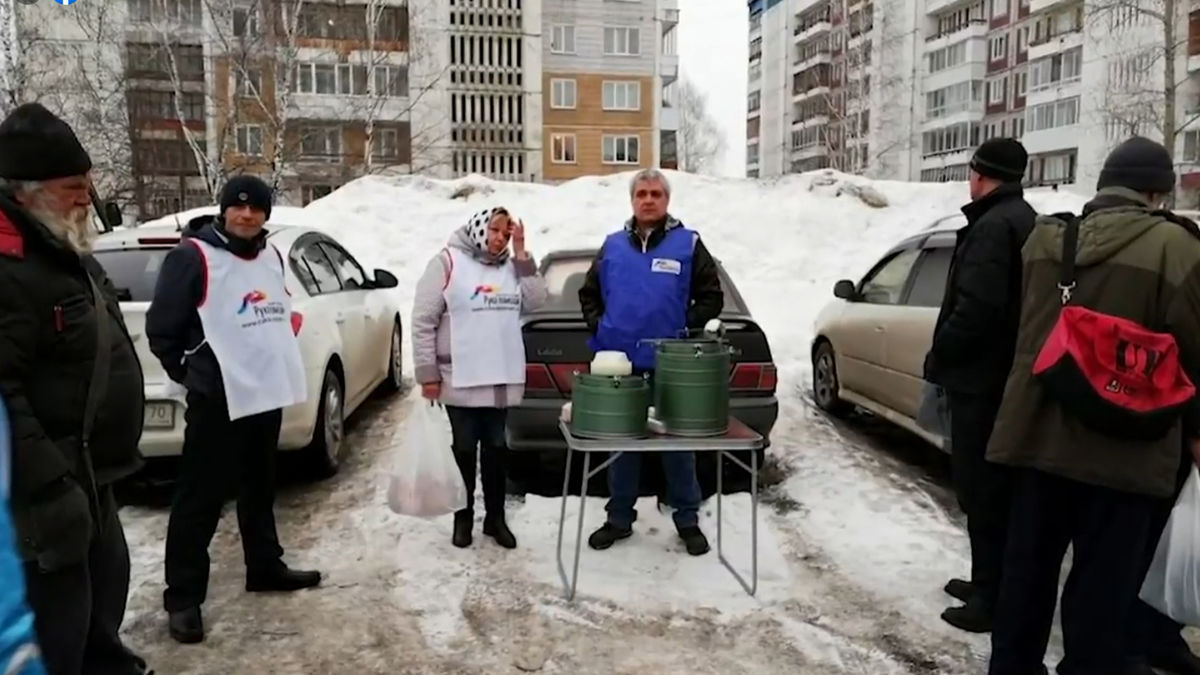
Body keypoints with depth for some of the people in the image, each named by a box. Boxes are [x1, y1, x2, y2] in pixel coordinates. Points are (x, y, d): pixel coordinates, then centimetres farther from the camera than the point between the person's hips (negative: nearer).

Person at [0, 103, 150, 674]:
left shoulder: (67, 254, 14)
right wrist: (47, 484, -30)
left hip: (90, 472, 10)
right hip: (51, 486, -10)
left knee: (105, 583, 24)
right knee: (58, 616, 1)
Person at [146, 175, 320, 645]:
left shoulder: (271, 255, 11)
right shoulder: (192, 256, -12)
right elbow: (161, 328, -9)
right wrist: (189, 372, -2)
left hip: (267, 392, 7)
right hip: (217, 399, -7)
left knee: (260, 489, 19)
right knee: (200, 498, -2)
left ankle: (265, 568, 33)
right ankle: (183, 596, 8)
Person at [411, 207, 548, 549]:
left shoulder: (510, 266, 11)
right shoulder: (447, 262, -6)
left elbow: (536, 300, -1)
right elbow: (423, 321, -9)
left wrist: (521, 253, -5)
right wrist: (427, 373, -13)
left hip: (501, 380, 5)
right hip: (460, 380, -4)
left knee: (496, 448, 13)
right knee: (464, 449, 7)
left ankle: (495, 517, 25)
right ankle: (463, 518, 22)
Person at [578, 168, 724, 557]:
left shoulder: (688, 244, 1)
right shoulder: (612, 245, 9)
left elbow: (712, 298, 2)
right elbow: (589, 294, 18)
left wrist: (686, 329, -9)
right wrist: (599, 326, 3)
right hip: (619, 364, 3)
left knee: (678, 444, 6)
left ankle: (688, 521, 19)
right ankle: (619, 518, 24)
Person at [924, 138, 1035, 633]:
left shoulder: (993, 225, -17)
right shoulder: (1024, 219, 16)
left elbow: (977, 307, -26)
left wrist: (939, 356, -12)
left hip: (981, 378, -10)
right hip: (1004, 374, 10)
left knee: (982, 490, -2)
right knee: (994, 487, 18)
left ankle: (993, 597, 7)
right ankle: (991, 583, 30)